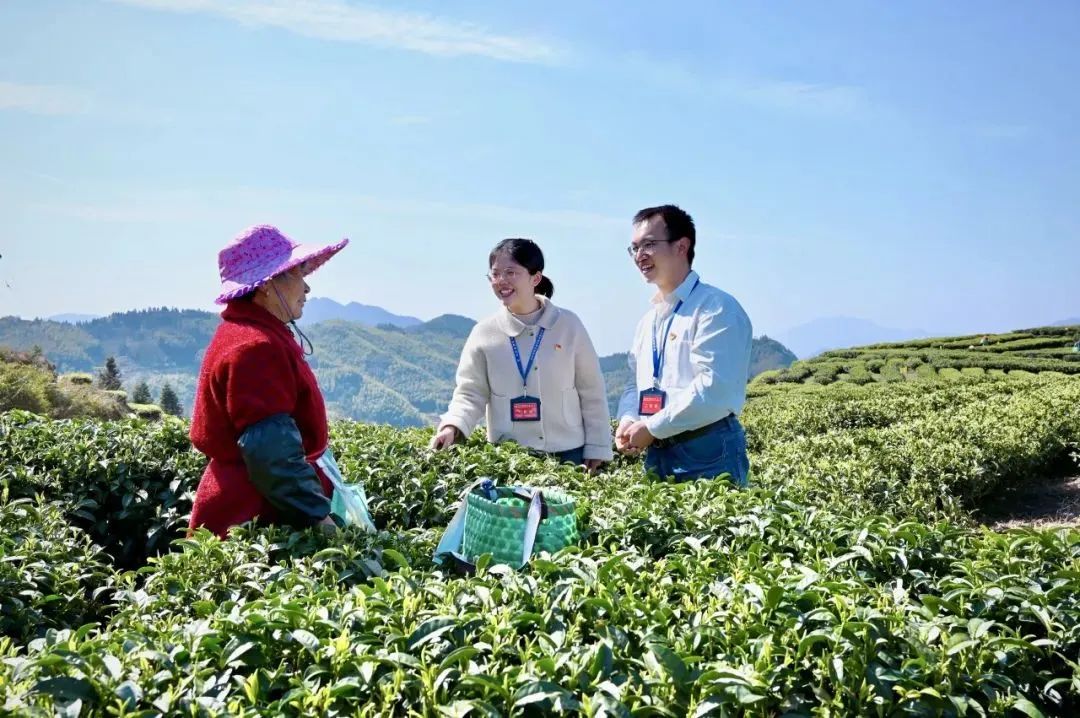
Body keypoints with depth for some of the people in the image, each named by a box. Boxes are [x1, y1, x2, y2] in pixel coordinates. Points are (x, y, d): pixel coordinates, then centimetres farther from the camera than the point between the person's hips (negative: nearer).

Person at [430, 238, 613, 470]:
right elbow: (470, 393, -1)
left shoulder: (568, 325, -2)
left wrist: (597, 449, 2)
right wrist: (452, 427, -21)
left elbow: (592, 393, 2)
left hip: (566, 454, 0)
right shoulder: (484, 333, -1)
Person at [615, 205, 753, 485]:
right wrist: (628, 420, 0)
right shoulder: (648, 319, 17)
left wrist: (651, 428, -16)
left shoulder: (716, 307, -10)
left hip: (708, 452, -7)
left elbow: (715, 387, -20)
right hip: (656, 454, 8)